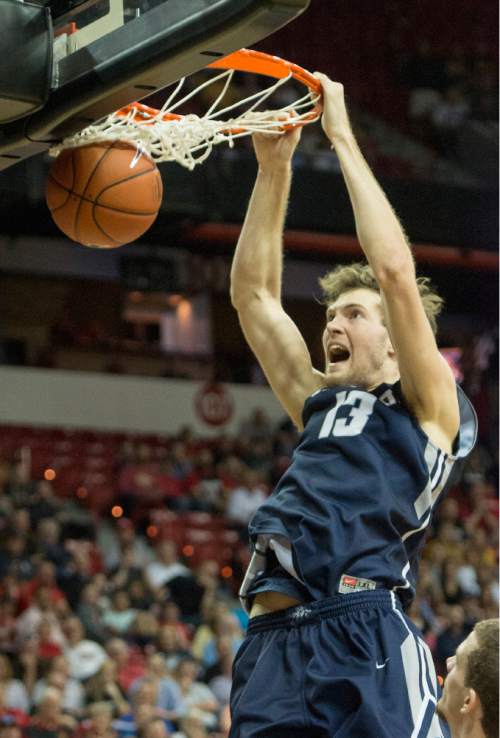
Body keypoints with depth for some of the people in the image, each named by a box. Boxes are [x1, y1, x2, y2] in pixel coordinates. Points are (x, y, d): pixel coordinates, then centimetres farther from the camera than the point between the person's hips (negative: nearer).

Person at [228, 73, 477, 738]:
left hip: (366, 638, -6)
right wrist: (274, 170, 20)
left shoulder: (429, 405, 10)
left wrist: (343, 138, 5)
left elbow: (395, 270, -1)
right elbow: (252, 295, 28)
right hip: (271, 643, 6)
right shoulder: (321, 403, 27)